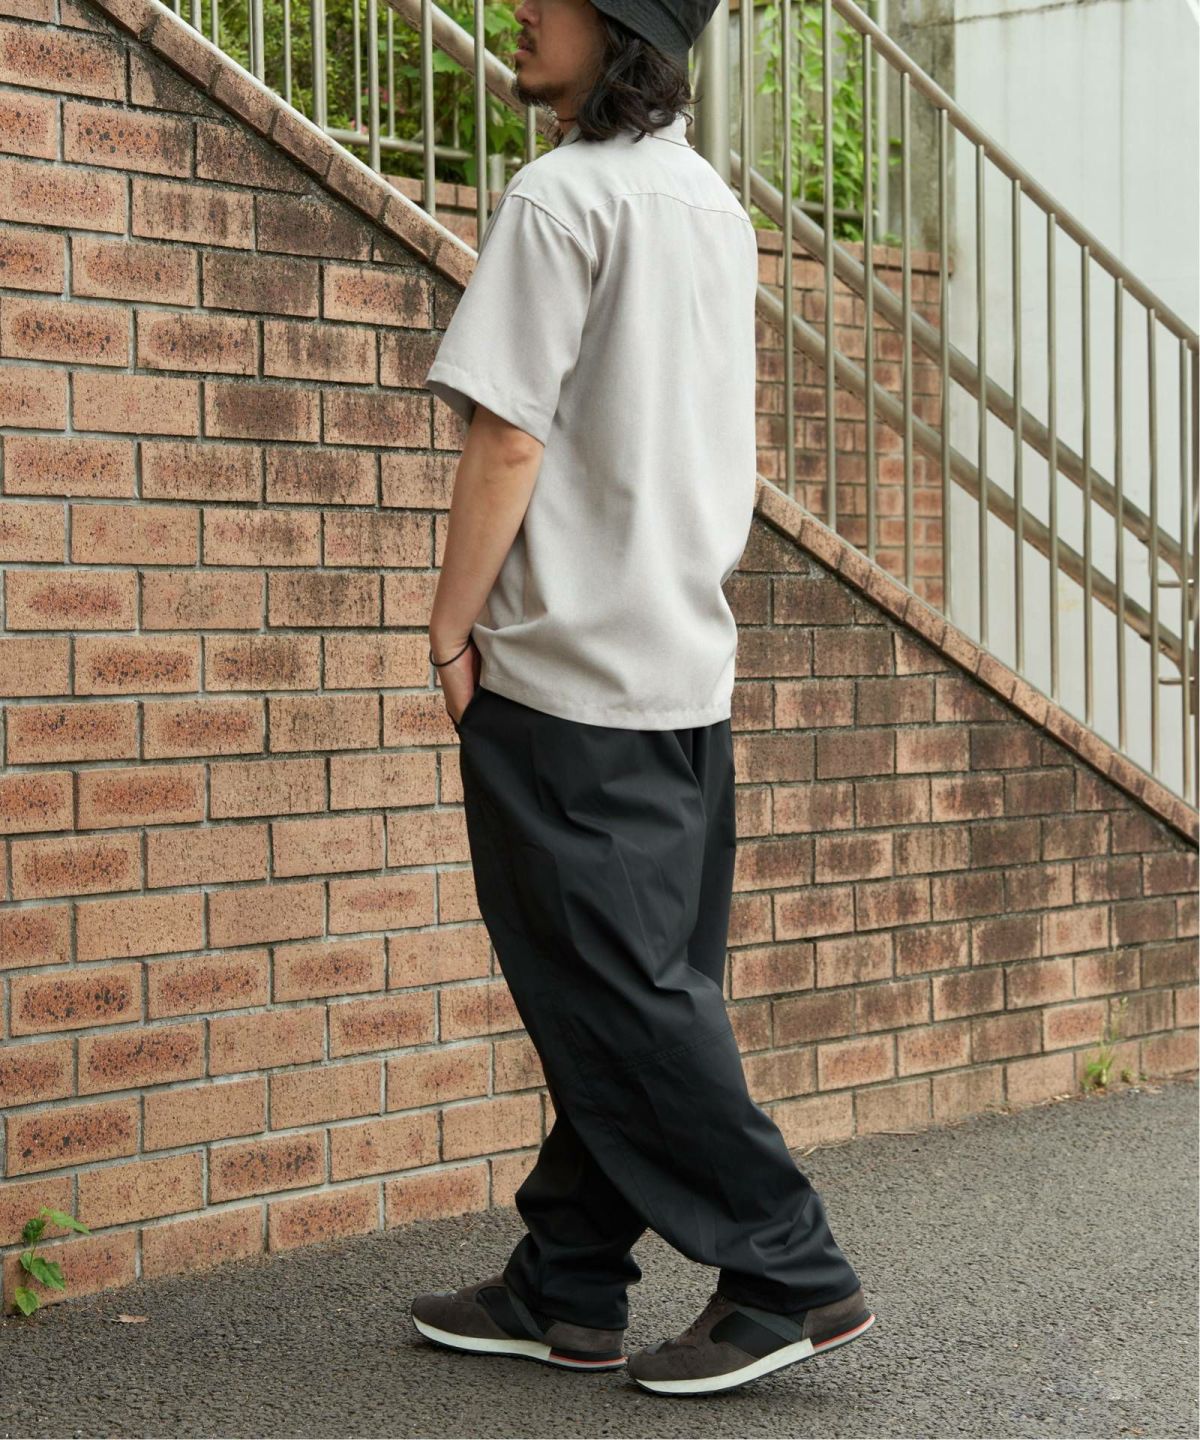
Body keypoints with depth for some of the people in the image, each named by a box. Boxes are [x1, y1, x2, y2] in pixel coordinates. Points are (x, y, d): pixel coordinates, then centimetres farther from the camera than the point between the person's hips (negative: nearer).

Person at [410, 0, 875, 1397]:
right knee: (641, 989, 10)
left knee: (611, 995, -2)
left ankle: (789, 1272, 0)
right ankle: (566, 1292, 19)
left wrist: (451, 634, -8)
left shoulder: (559, 198, -12)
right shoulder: (714, 206, 14)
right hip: (688, 661, 9)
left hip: (567, 663, -9)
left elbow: (507, 445, -16)